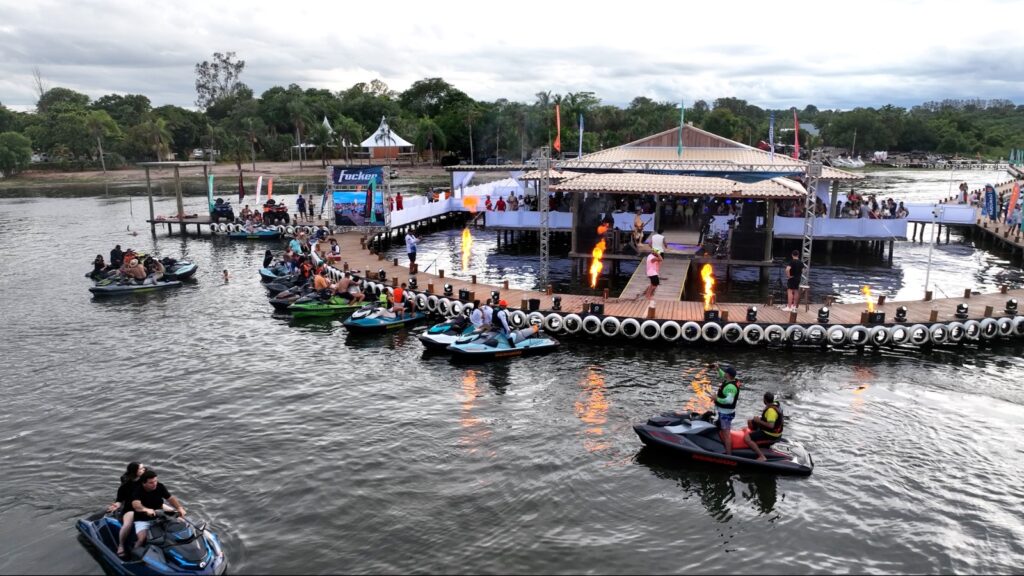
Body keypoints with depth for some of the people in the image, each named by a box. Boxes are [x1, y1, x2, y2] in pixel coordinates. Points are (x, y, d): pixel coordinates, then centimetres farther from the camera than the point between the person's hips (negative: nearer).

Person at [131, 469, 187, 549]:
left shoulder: (160, 487, -6)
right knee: (143, 538, -30)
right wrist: (146, 510, -57)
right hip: (142, 520, -4)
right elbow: (136, 505, -36)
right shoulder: (137, 490, -19)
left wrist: (179, 508, -23)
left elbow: (171, 498, -4)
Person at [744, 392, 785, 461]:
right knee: (750, 422, 22)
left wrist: (759, 421, -24)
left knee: (747, 438, -23)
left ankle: (762, 456, -24)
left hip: (771, 434, -10)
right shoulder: (776, 405, 3)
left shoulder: (771, 410, -28)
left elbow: (771, 425, -35)